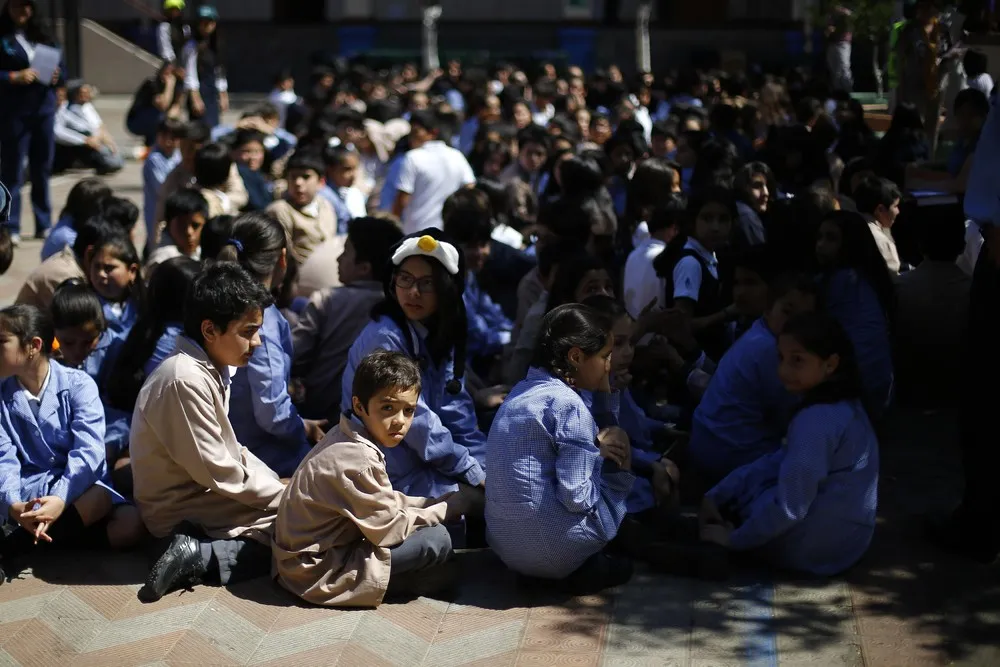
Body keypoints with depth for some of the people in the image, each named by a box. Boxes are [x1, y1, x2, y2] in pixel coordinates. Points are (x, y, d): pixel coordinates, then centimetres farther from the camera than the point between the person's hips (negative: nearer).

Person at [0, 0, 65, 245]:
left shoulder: (44, 38, 14)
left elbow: (60, 69, 14)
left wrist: (57, 76, -6)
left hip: (44, 109, 4)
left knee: (42, 169, 10)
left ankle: (44, 224, 20)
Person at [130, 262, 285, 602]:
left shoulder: (211, 369, 6)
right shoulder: (185, 380, -24)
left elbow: (229, 450, 15)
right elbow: (217, 472, -22)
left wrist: (279, 487, 3)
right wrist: (286, 499, -13)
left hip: (205, 493, 10)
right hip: (181, 513, -10)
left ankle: (197, 552, 0)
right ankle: (200, 556, -14)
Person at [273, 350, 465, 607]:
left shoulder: (348, 438, 3)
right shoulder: (357, 460, -26)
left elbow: (387, 501, 12)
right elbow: (388, 531, -19)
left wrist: (438, 502, 1)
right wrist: (448, 508, -8)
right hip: (318, 572, -10)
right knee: (437, 539, -16)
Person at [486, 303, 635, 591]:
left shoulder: (522, 391, 11)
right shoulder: (569, 405, -15)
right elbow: (578, 498, -17)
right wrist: (599, 452, -1)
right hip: (550, 547, -8)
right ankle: (588, 566, 6)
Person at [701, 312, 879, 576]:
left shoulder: (817, 419, -24)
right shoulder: (844, 405, 7)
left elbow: (790, 506, -26)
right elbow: (781, 463, 10)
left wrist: (734, 539, -13)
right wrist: (716, 496, 5)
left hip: (816, 543, -9)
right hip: (845, 537, 9)